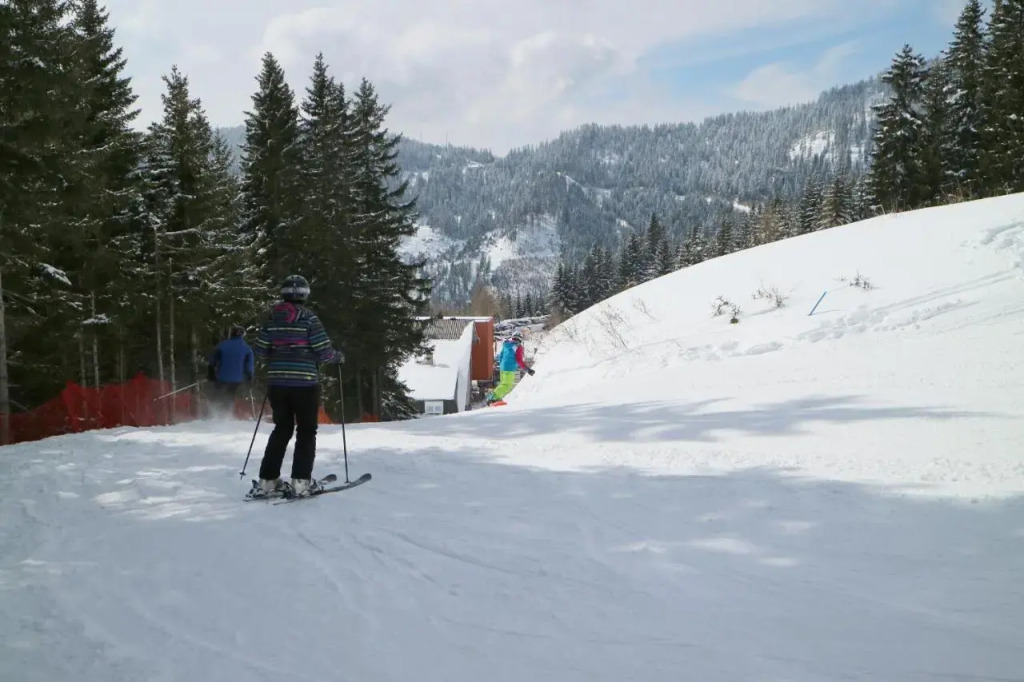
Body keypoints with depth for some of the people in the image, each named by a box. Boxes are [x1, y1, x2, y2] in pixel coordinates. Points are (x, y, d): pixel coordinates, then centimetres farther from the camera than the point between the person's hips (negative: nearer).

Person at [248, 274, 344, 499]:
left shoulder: (271, 316, 5)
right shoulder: (308, 317, -9)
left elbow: (260, 349, 6)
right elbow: (323, 351, -11)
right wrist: (338, 357, 9)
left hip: (277, 381, 5)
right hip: (304, 382, -5)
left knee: (282, 429, 15)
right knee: (306, 431, 6)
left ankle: (267, 480, 13)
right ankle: (301, 481, 0)